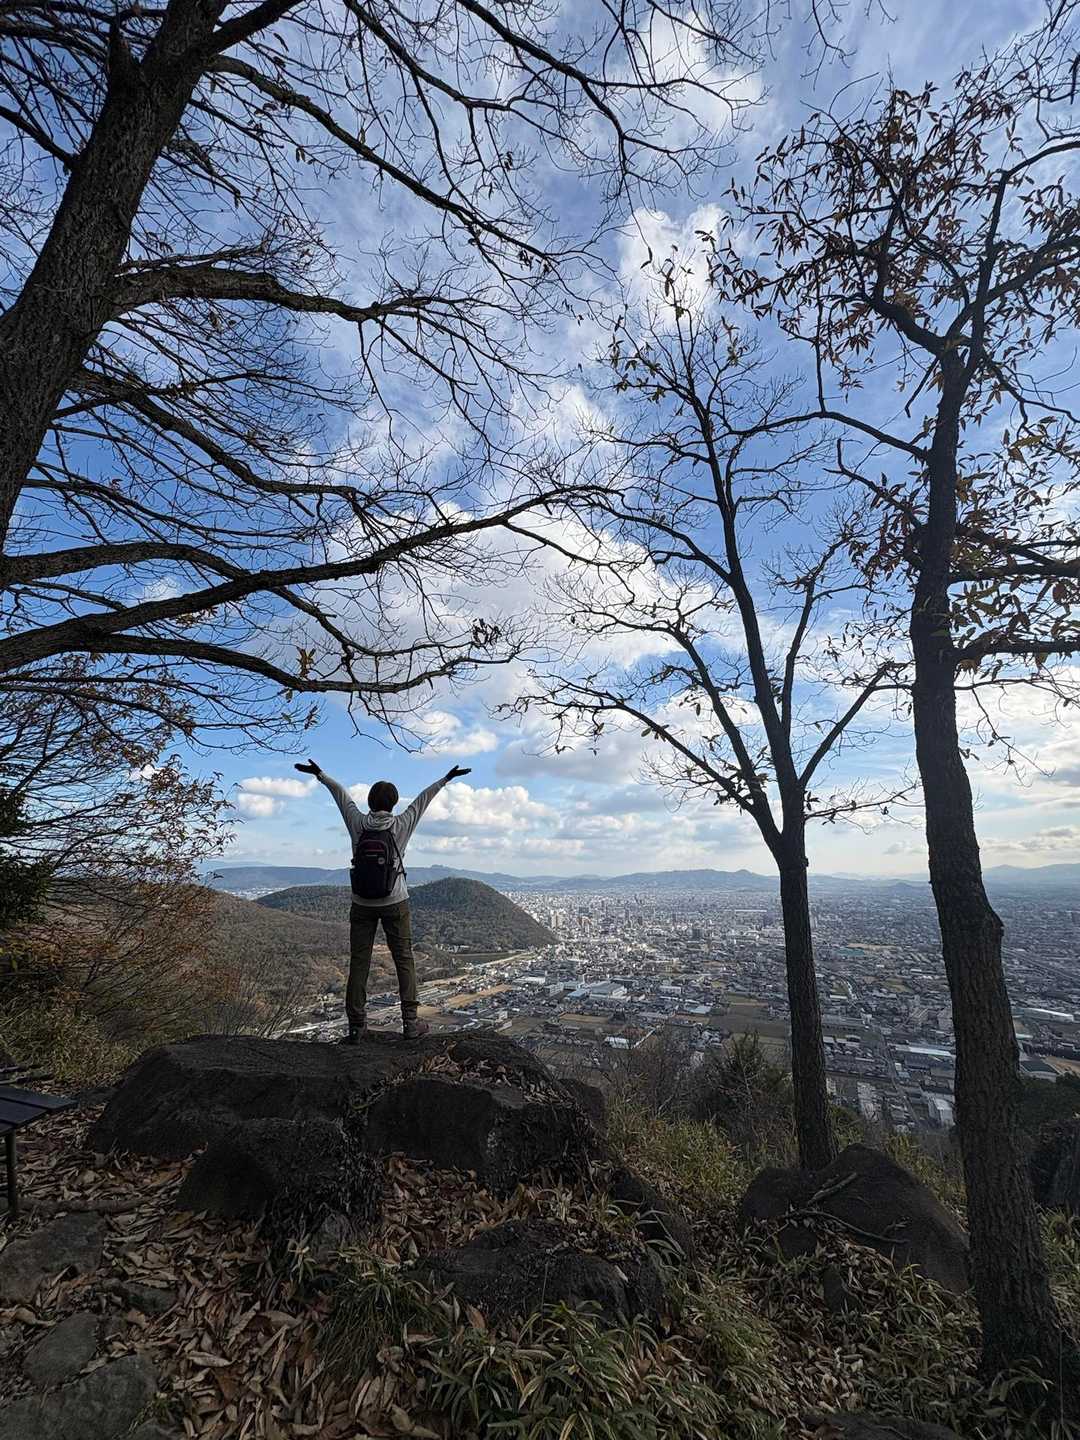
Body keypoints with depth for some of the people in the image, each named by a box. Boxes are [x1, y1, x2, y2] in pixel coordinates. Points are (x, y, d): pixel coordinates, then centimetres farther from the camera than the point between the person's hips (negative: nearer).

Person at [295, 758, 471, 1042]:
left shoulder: (358, 824, -8)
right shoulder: (400, 826, -12)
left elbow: (341, 794, 4)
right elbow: (423, 799, -2)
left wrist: (320, 774, 15)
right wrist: (446, 778, 7)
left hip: (362, 906, 2)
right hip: (395, 904, -2)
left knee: (358, 963, 9)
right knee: (404, 960, 8)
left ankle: (356, 1026, 14)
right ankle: (410, 1022, 12)